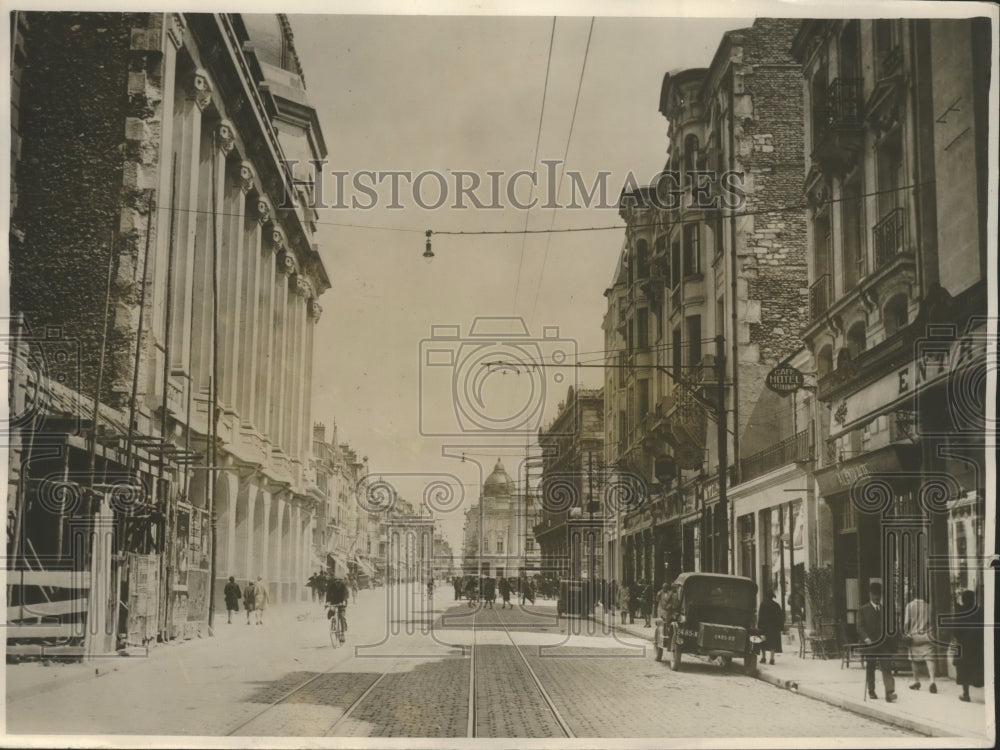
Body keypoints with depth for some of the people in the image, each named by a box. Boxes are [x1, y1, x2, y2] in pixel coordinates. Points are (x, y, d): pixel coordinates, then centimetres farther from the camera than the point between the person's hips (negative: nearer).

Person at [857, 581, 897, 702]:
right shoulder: (863, 610, 4)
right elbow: (860, 627, -3)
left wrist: (892, 643, 5)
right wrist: (866, 638, -19)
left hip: (885, 644, 1)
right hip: (870, 644, -1)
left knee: (887, 668, -10)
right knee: (870, 669, 10)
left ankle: (889, 692, -19)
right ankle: (871, 691, 24)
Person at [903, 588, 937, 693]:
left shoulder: (909, 606, -4)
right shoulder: (927, 606, 4)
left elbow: (906, 622, -5)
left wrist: (905, 635, 5)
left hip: (914, 635, -2)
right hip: (926, 635, 2)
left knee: (914, 658, 11)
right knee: (929, 657, -4)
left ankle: (916, 681, 20)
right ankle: (932, 680, -22)